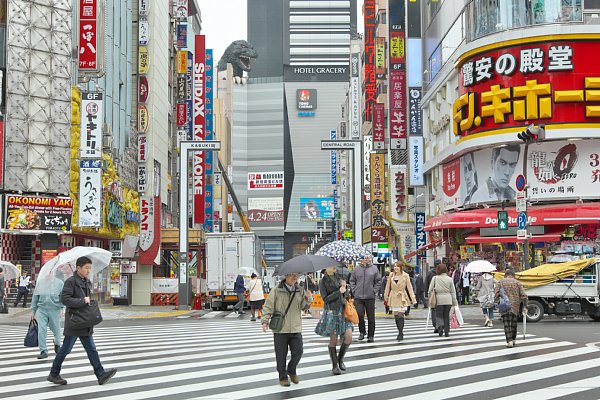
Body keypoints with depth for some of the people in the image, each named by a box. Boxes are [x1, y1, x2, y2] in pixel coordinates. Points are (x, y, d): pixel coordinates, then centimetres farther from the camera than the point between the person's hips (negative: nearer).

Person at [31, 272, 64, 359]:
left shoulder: (59, 283, 1)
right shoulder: (40, 283, 9)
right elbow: (35, 297, 14)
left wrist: (62, 308, -10)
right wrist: (33, 310, 12)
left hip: (55, 310, -2)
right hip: (41, 309, 2)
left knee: (56, 329, 9)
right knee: (41, 330, -9)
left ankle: (57, 344, 40)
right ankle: (43, 351, -4)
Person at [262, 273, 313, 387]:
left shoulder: (300, 290, 8)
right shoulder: (276, 290, -3)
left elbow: (303, 306, 0)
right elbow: (268, 306, -3)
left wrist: (308, 299, -21)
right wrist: (265, 321, -11)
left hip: (296, 329, 3)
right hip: (280, 329, -3)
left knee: (298, 351, -1)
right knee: (281, 355, 3)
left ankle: (291, 370, 25)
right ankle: (283, 377, 19)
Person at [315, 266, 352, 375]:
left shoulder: (338, 278, 11)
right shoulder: (323, 282, -5)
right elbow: (326, 299, -12)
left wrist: (344, 287, -2)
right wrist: (339, 292, -15)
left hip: (342, 311, 5)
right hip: (331, 312, -5)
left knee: (348, 337, -4)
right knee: (333, 340, 1)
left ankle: (340, 359, 19)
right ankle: (335, 366, 13)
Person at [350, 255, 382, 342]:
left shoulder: (374, 269, 1)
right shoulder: (356, 269, 3)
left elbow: (378, 281, 6)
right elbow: (352, 281, 11)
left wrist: (374, 291, -3)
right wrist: (354, 290, 1)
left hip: (370, 297, 0)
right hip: (358, 297, 0)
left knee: (371, 317, 5)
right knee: (359, 315, -7)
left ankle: (371, 336, 15)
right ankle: (362, 332, 16)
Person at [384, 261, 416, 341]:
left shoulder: (405, 276, -7)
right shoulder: (391, 275, 1)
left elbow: (409, 287, -6)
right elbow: (388, 286, 10)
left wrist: (413, 299, -10)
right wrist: (386, 296, 16)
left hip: (402, 298, -3)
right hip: (394, 298, 3)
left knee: (401, 315, -9)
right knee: (396, 316, 6)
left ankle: (400, 334, -5)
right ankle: (400, 332, 19)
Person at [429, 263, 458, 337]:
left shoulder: (435, 278, -3)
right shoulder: (449, 279, 2)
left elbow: (430, 289, -2)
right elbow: (453, 291, 6)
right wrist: (454, 302, 12)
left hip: (439, 299, -2)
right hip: (448, 299, 2)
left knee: (439, 315, 8)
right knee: (446, 316, 11)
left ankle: (440, 326, -19)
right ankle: (447, 332, 10)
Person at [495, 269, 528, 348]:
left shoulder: (501, 282, 5)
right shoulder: (517, 282, 8)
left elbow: (496, 293, -6)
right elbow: (523, 295, 2)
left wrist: (496, 303, 3)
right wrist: (525, 306, 8)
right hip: (515, 306, 2)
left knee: (506, 324, -2)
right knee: (513, 323, 16)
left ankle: (509, 341, -12)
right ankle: (513, 339, 27)